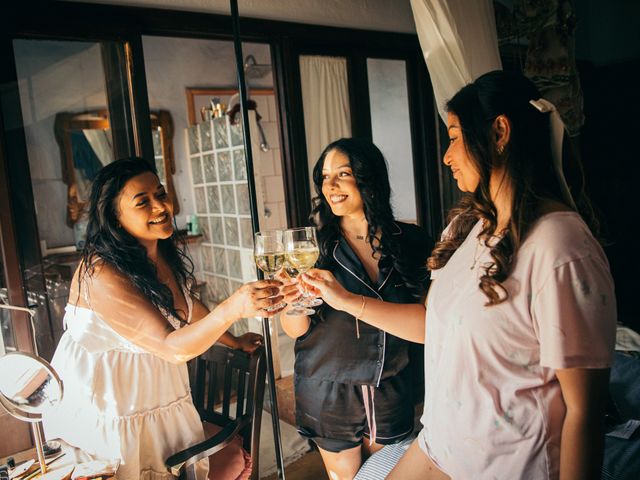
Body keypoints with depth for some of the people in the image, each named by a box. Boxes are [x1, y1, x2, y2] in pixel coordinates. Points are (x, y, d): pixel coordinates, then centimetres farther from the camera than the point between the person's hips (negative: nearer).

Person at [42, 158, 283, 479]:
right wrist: (232, 308, -45)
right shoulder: (102, 274, -27)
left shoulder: (164, 255, -2)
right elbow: (172, 347, -32)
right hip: (107, 413, -7)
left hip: (158, 398, 7)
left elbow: (188, 307, 16)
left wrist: (235, 341, 21)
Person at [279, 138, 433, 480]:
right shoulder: (315, 244, -12)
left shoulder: (409, 240, -8)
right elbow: (295, 329, -13)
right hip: (329, 393, -1)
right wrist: (293, 300, -33)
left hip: (390, 388, 2)